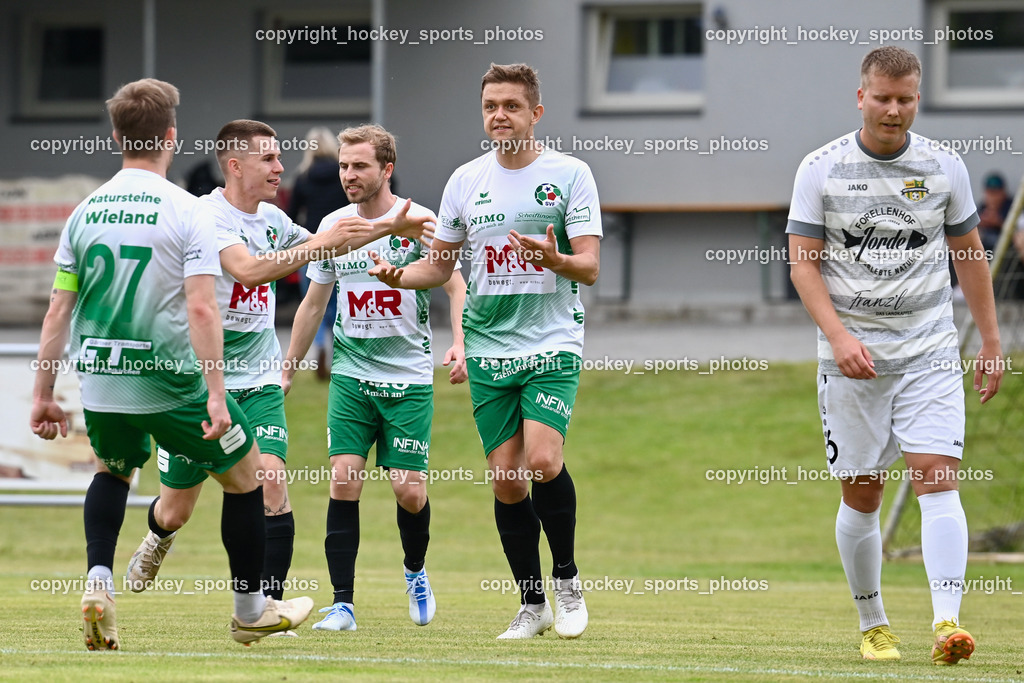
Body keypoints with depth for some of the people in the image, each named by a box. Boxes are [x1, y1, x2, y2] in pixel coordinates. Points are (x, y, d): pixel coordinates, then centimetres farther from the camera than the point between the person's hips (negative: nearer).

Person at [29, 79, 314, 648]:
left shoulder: (86, 211, 3)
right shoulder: (184, 211, -10)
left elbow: (59, 310, 5)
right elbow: (202, 309, -18)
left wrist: (44, 395, 10)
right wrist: (216, 394, -18)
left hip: (100, 384, 5)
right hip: (172, 382, -5)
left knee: (113, 471, 33)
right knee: (247, 474, 17)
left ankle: (99, 579, 9)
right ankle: (250, 611, 25)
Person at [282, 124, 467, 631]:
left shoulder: (417, 221, -5)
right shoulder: (333, 226, 6)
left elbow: (455, 287, 0)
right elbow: (313, 303, 17)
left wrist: (460, 343, -17)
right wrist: (286, 370, 17)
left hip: (409, 377, -3)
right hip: (351, 375, 3)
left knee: (409, 491, -6)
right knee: (344, 480, -10)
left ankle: (415, 572, 25)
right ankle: (342, 604, -8)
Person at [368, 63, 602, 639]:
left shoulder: (570, 174, -2)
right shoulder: (466, 180, 9)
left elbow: (590, 267, -6)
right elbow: (440, 265, 17)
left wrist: (553, 258, -27)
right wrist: (398, 276, -4)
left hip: (553, 343, -4)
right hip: (489, 349, 4)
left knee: (542, 460, -21)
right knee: (506, 480, 0)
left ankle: (567, 578, 0)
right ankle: (533, 604, 13)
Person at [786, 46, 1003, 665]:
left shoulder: (943, 167, 4)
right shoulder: (821, 169, -1)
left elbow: (970, 255, 13)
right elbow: (803, 263, -2)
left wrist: (991, 342, 12)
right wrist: (839, 335, -15)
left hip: (929, 352, 0)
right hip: (852, 355, 0)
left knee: (937, 477, -14)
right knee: (862, 496, 3)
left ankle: (948, 623, -21)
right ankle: (873, 625, 18)